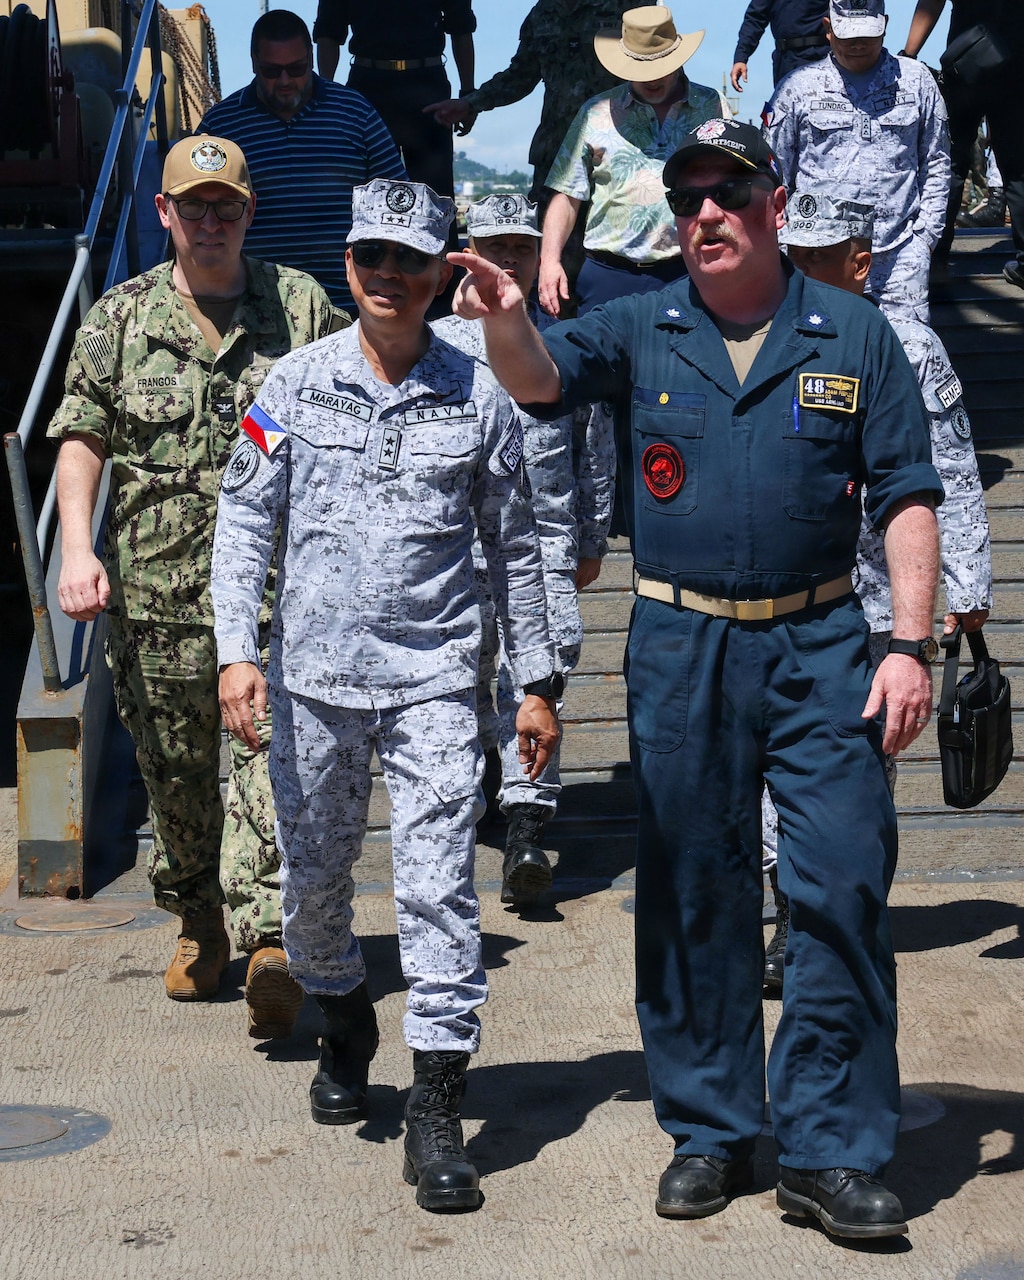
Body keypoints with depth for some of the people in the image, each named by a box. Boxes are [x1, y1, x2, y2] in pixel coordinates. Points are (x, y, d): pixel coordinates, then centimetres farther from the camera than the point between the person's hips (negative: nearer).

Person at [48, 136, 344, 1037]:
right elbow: (81, 439, 8)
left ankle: (270, 939, -18)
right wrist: (77, 549, -6)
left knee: (270, 747, -15)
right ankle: (199, 922, 31)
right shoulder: (121, 318, 9)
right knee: (175, 769, 11)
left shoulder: (302, 305, 6)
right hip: (157, 589, 2)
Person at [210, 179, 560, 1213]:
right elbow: (244, 520, 5)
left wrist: (536, 681, 9)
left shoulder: (478, 397, 3)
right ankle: (343, 1027, 40)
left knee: (438, 885, -9)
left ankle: (436, 1111, -5)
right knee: (311, 875, 12)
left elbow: (512, 547, 9)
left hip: (433, 675, -1)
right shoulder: (292, 386, 4)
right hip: (311, 673, 2)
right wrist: (236, 651, -7)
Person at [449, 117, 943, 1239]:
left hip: (819, 646, -1)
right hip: (679, 649, 1)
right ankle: (709, 1131, 21)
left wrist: (909, 647, -4)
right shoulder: (640, 332, 6)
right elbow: (542, 380, -12)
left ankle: (830, 1151, 5)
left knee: (842, 888, -5)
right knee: (690, 895, 8)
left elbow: (906, 498, 4)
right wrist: (506, 322, -36)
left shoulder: (853, 336, 5)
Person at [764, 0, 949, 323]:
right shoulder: (797, 88, 7)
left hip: (900, 255, 1)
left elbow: (936, 164, 16)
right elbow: (773, 176, 11)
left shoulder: (916, 81, 11)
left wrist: (926, 234, 8)